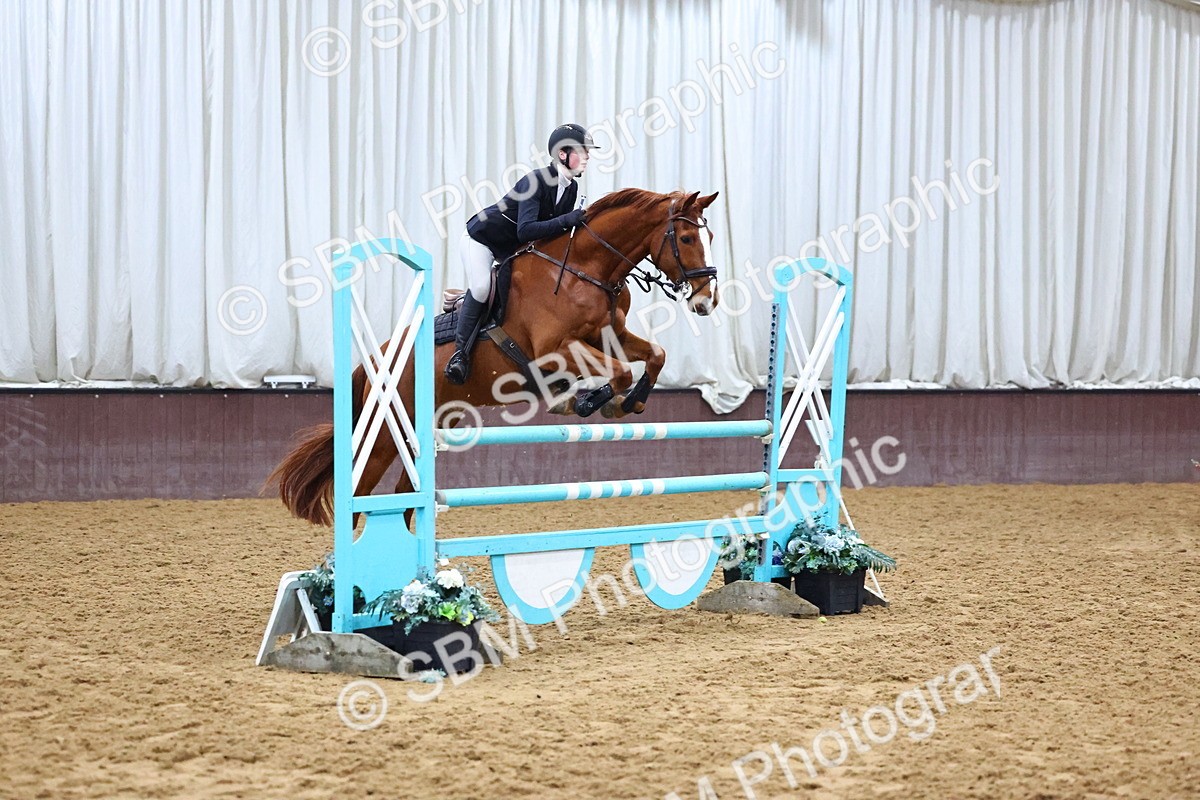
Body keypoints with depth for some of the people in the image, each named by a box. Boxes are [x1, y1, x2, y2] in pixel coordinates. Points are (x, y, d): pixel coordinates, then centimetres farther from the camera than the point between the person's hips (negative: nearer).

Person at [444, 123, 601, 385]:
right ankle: (460, 352, -18)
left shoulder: (571, 187, -7)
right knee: (481, 287, -28)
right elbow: (525, 230, -41)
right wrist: (566, 221, -44)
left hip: (513, 249, 8)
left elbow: (559, 231, 3)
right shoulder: (535, 181, -31)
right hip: (480, 238, -8)